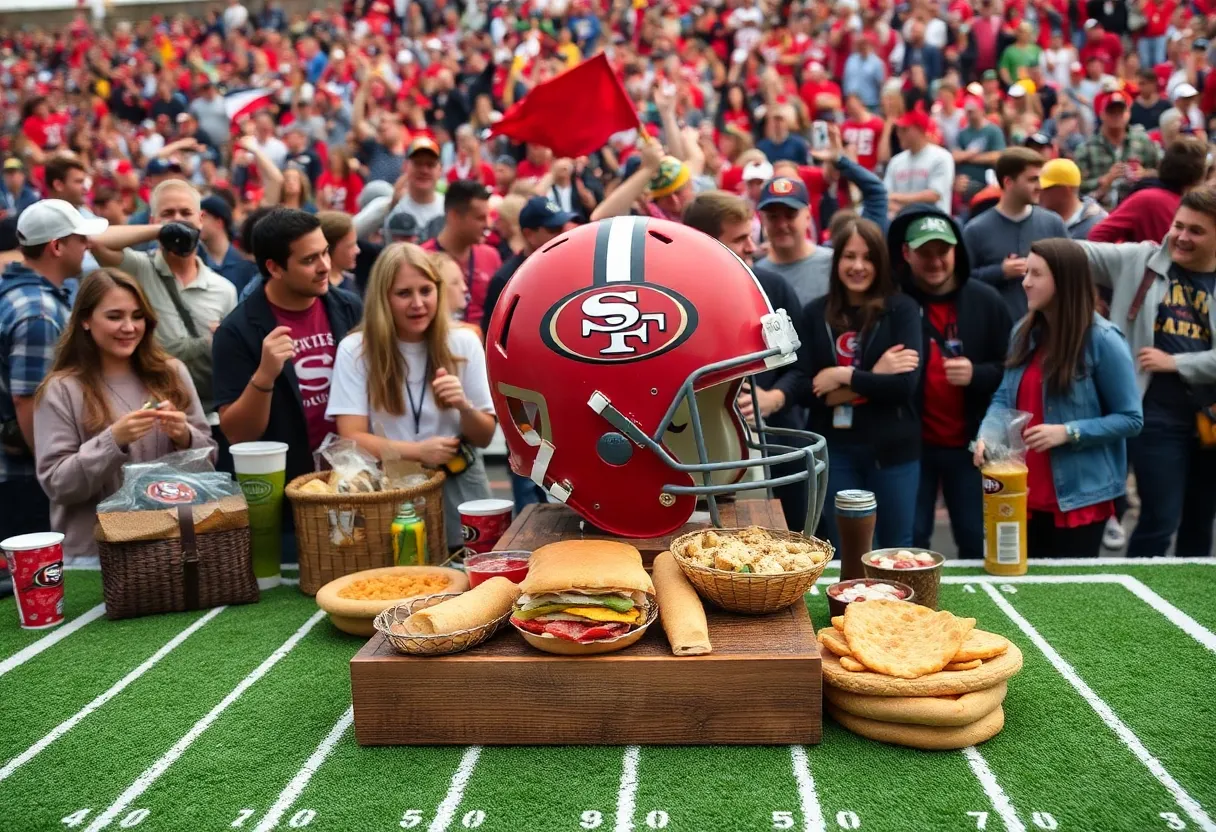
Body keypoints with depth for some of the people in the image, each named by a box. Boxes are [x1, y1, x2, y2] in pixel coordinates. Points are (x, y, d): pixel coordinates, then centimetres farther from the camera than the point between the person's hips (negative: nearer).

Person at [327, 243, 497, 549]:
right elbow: (352, 438, -9)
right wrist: (418, 451, -23)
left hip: (459, 493, 2)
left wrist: (464, 407, -18)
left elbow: (484, 437, 3)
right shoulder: (355, 350, -4)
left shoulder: (464, 343, 0)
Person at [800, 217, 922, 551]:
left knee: (897, 549, 11)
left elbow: (905, 384, -12)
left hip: (893, 449, -1)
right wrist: (874, 377, -13)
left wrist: (845, 376, -13)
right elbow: (807, 391, -6)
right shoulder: (815, 313, 1)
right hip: (834, 451, 2)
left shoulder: (902, 309, -4)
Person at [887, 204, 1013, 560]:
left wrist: (976, 374, -15)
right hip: (911, 443, -1)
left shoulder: (986, 300, 0)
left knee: (977, 540, 11)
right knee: (909, 541, 8)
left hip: (970, 444, 2)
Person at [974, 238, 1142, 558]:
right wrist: (986, 435, -11)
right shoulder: (1024, 331, 5)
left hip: (1078, 497, -5)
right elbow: (1005, 397, 8)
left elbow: (1130, 418, -10)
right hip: (1024, 494, 5)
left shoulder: (1102, 340, -13)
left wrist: (1068, 432, -21)